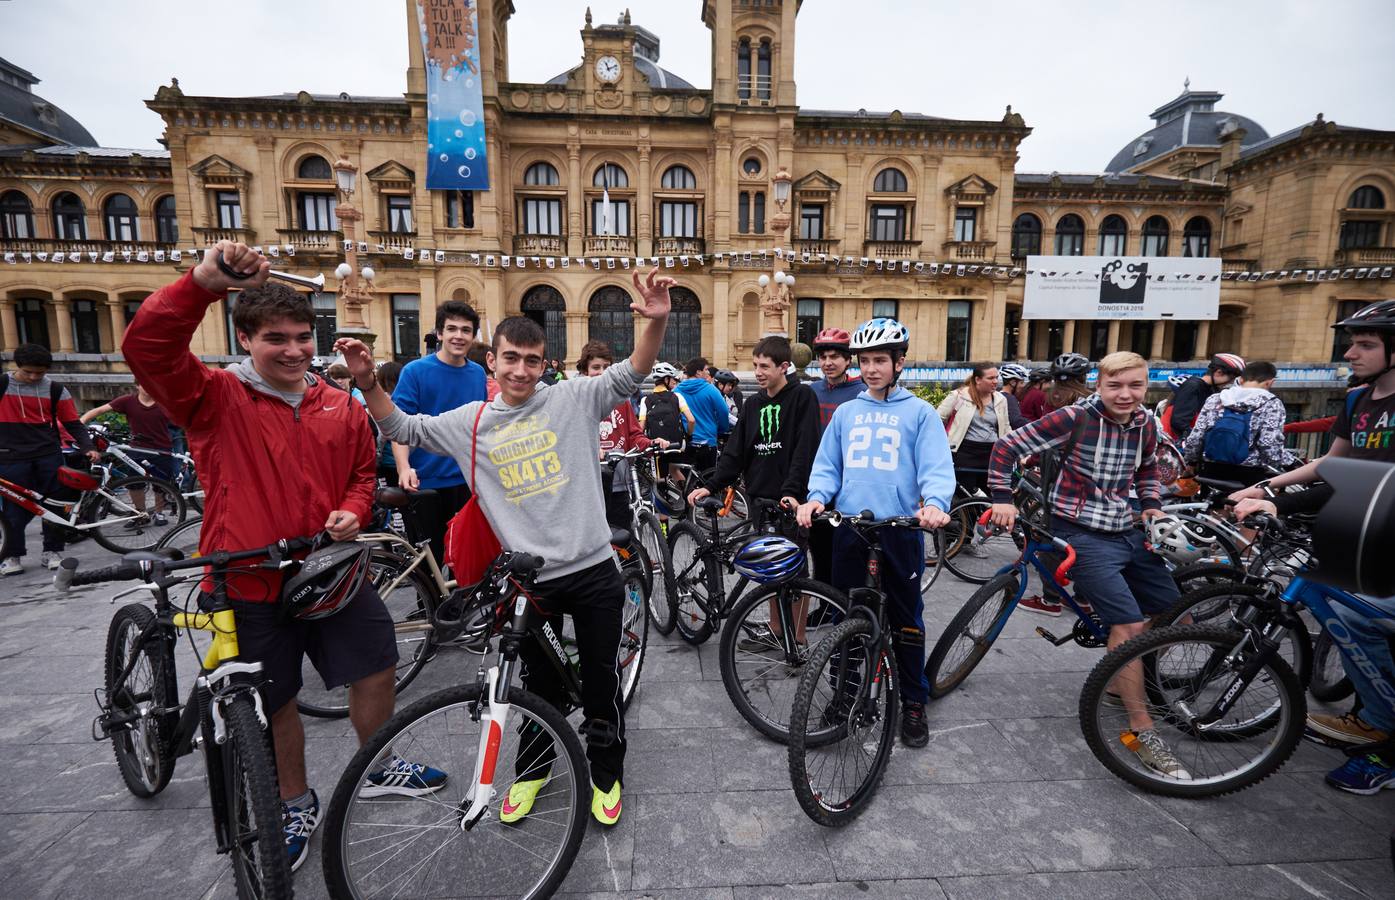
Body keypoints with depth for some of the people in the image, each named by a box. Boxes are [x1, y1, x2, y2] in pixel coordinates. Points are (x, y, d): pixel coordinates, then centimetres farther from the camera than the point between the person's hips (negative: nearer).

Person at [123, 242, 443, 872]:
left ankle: (378, 769, 40)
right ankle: (297, 805, 40)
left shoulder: (341, 407, 2)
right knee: (275, 700, 14)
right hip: (250, 582, -3)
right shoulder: (215, 399, -8)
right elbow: (146, 346, -26)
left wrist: (352, 512, -6)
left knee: (377, 669, 12)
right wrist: (204, 280, -38)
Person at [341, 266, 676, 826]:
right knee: (540, 684, 19)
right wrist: (368, 382, -3)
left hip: (593, 570, -1)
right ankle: (532, 770, 46)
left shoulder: (573, 399, -3)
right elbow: (401, 428, 13)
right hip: (530, 580, 2)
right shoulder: (470, 422, 4)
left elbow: (631, 374, -13)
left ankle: (606, 774, 36)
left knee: (600, 679, 13)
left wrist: (656, 321, -30)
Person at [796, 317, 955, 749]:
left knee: (906, 618, 9)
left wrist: (935, 503, -27)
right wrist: (816, 497, -9)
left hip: (901, 528, -3)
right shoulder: (845, 412, 11)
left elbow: (936, 467, -7)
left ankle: (914, 703, 27)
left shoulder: (919, 412, 2)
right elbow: (827, 465, 10)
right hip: (849, 527, 3)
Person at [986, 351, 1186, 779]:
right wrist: (1002, 499, -20)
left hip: (1127, 532, 7)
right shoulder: (1075, 418, -16)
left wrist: (1153, 506, 7)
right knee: (1129, 624, -14)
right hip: (1083, 535, -7)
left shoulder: (1146, 423, 3)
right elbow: (1008, 447, -15)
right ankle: (1143, 732, 0)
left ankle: (1120, 682, 32)